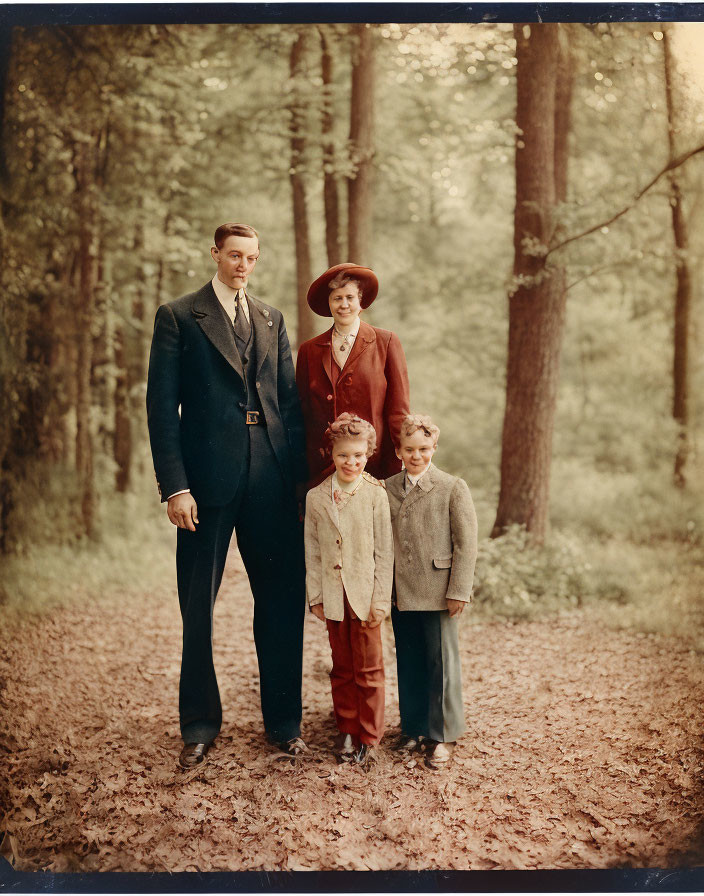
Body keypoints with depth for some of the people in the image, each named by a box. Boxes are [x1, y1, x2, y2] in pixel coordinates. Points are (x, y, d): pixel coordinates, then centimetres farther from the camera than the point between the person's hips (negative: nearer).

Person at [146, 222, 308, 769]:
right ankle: (200, 723, 22)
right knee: (198, 605, 6)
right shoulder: (178, 318, 3)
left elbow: (290, 400, 15)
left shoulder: (272, 320, 17)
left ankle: (284, 719, 22)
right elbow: (162, 407, -3)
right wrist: (174, 486, -11)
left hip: (271, 478, 4)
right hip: (208, 477, -3)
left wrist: (300, 472, 5)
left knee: (284, 598, 6)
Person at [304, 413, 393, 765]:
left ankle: (368, 736, 18)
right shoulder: (315, 497, 2)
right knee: (342, 668, 13)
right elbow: (312, 552, 6)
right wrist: (315, 596, 2)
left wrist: (380, 600, -8)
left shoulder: (376, 495, -6)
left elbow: (384, 552, -5)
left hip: (365, 595, -2)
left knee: (368, 668, 6)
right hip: (333, 597, 2)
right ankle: (347, 729, 27)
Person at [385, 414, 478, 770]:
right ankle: (413, 727, 30)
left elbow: (466, 544, -7)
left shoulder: (453, 488, -5)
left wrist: (459, 591, -11)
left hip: (437, 592, -4)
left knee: (440, 662, 4)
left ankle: (441, 735, 18)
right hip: (400, 594, 4)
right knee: (408, 662, 14)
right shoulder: (387, 489, 7)